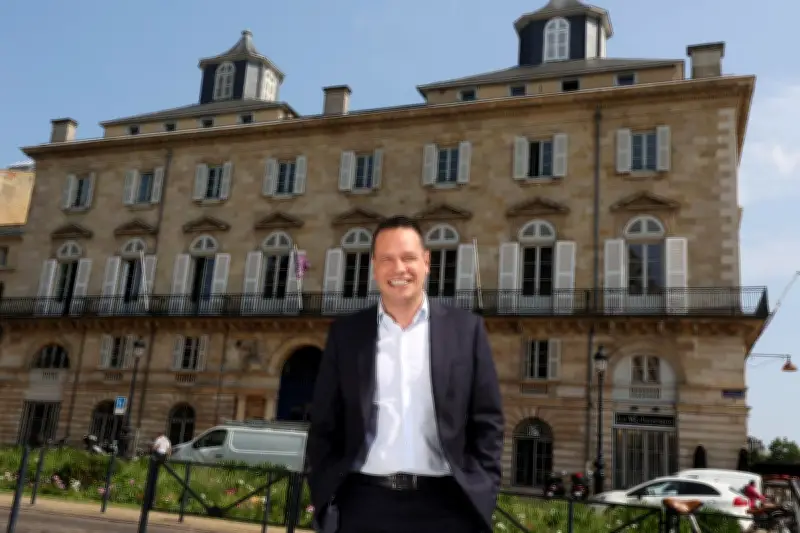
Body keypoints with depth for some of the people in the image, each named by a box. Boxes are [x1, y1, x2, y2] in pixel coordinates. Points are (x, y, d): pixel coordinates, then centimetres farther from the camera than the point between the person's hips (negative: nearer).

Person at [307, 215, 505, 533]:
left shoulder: (465, 329, 4)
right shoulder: (346, 333, 6)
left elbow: (487, 420, 4)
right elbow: (324, 423, 7)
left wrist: (482, 493, -3)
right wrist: (324, 495, 0)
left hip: (444, 503, 0)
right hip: (364, 502, 1)